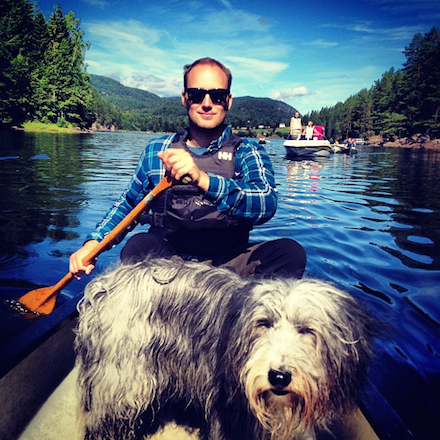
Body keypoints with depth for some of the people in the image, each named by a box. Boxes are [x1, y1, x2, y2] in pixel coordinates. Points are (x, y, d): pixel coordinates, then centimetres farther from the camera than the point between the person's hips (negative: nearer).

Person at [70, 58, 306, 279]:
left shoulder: (248, 153, 3)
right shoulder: (156, 149, 10)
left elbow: (266, 205, -17)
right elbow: (127, 203, 18)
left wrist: (203, 179, -33)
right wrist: (93, 242, 0)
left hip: (229, 263, 0)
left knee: (290, 251, -26)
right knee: (138, 245, -31)